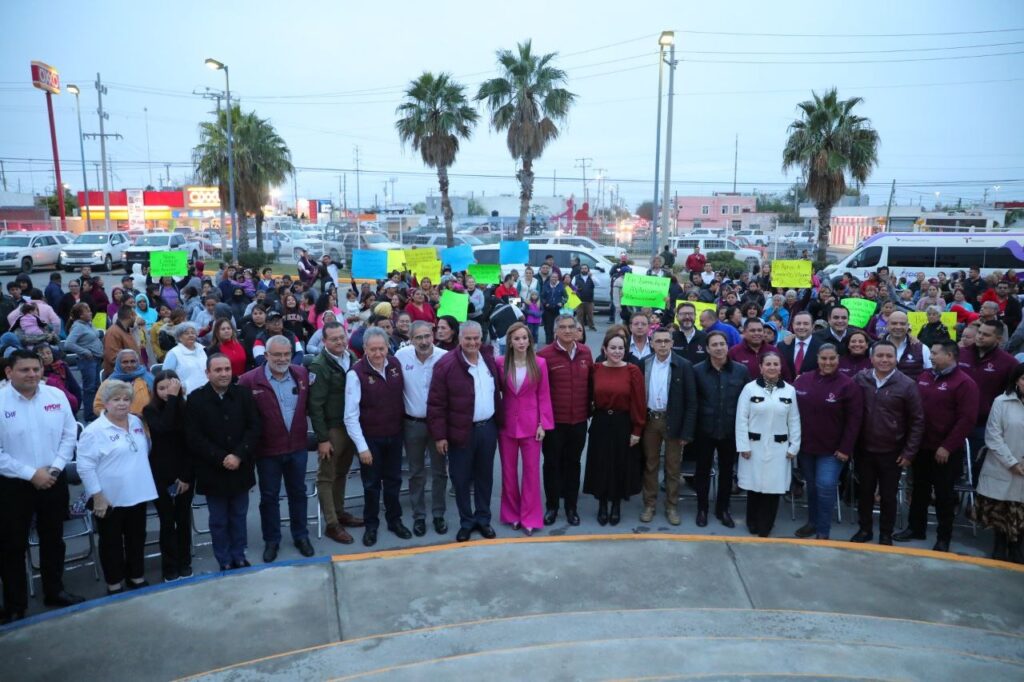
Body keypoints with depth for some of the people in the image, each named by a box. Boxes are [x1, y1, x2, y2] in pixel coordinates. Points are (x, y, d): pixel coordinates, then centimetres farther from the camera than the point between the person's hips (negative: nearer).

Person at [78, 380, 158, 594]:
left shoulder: (137, 422, 5)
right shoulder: (94, 430, -14)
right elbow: (85, 466, -15)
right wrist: (97, 496, -17)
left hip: (137, 494, 6)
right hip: (109, 499, -5)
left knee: (137, 539, 17)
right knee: (112, 543, 10)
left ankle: (137, 578, 33)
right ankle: (114, 586, 24)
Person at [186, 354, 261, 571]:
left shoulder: (244, 394, -2)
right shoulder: (195, 399, -7)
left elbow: (254, 428, -4)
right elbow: (194, 438, -10)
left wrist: (238, 455, -16)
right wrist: (221, 459, -16)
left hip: (240, 468, 2)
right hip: (213, 471, -2)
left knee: (239, 517, 15)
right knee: (218, 521, 10)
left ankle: (239, 557, 30)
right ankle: (225, 562, 24)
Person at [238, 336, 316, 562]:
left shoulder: (302, 374, -2)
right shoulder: (250, 380, -14)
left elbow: (309, 405, 8)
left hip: (298, 447, 3)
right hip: (267, 450, -3)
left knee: (298, 493, 17)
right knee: (269, 497, 12)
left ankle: (301, 536, 33)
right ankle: (271, 540, 29)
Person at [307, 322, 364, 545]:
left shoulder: (352, 358, 4)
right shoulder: (319, 366, -14)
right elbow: (315, 405, -15)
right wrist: (322, 438, -16)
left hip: (351, 425, 6)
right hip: (331, 428, -6)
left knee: (342, 473, 18)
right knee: (327, 477, 5)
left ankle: (339, 512, 32)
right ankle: (332, 524, 12)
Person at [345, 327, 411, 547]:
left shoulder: (396, 364, -6)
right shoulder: (356, 373, -19)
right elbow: (351, 416, -18)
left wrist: (402, 424, 7)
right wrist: (362, 447, -19)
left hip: (395, 435, 4)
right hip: (370, 438, -4)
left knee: (393, 480, 18)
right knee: (371, 484, 12)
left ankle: (395, 520, 36)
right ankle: (371, 525, 30)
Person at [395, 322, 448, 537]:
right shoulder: (401, 356, -10)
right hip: (412, 424, 1)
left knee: (439, 471, 11)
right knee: (416, 472, 13)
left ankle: (439, 515, 26)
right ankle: (418, 516, 26)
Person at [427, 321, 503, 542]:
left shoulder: (489, 360, 4)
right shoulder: (446, 365, -13)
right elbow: (436, 404, -12)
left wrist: (499, 422, 11)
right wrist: (439, 435, -12)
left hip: (488, 428, 4)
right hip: (461, 431, -4)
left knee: (485, 476, 15)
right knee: (461, 479, 7)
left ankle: (483, 518, 31)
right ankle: (466, 522, 24)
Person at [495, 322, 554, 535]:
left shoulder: (540, 363, -4)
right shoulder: (501, 363, -3)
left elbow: (544, 396, -2)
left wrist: (543, 424, -7)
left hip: (530, 424, -1)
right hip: (507, 424, 1)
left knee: (532, 470, 4)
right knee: (508, 471, 11)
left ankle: (529, 517, 15)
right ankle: (512, 514, 26)